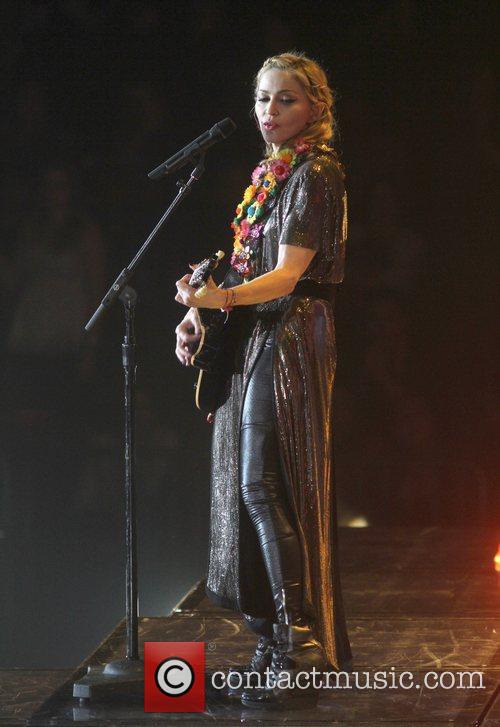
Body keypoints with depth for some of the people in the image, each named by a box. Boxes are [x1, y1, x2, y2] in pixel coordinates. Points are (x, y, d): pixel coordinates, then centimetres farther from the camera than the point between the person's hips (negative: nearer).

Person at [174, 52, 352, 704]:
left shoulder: (315, 174, -11)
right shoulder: (273, 173, 17)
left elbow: (288, 273, -21)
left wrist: (224, 297, -37)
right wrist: (200, 313, 9)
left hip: (291, 339, -9)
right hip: (258, 337, 9)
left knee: (265, 485, -13)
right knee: (255, 486, 9)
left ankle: (301, 644, -11)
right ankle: (283, 634, 17)